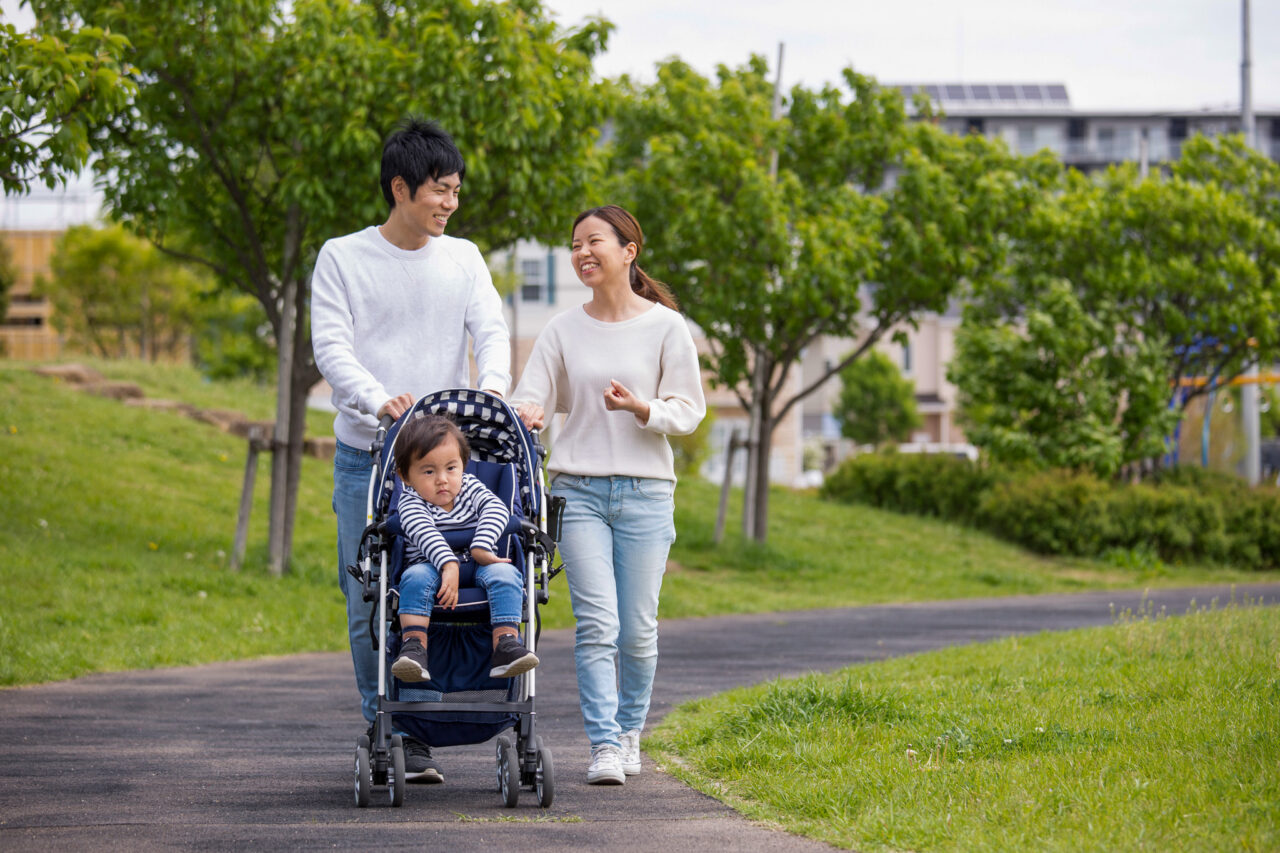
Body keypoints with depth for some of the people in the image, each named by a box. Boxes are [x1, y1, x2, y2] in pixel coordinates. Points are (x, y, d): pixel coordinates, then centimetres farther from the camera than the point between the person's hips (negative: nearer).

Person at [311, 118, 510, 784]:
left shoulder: (462, 259, 10)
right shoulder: (341, 258, 1)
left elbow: (490, 330, 1)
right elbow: (331, 347, -7)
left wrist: (493, 384, -21)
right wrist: (379, 399, -25)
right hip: (365, 455, -2)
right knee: (368, 600, -1)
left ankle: (417, 736, 3)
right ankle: (382, 725, 11)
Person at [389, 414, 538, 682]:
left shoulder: (470, 487, 7)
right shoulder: (410, 503, -4)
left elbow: (497, 509, -10)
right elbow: (425, 534, -23)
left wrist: (480, 548, -27)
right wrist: (448, 565, -41)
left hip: (477, 566, 2)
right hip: (432, 565, -2)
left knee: (504, 574, -27)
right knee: (416, 577, -33)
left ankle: (505, 646, -36)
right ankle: (414, 647, -40)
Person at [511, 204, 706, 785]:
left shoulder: (665, 327, 2)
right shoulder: (563, 330, 8)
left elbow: (688, 410, 2)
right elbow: (530, 398, 5)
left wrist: (641, 409, -17)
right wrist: (525, 415, -19)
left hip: (645, 491, -1)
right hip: (578, 490, 1)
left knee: (637, 629, 2)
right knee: (596, 623, -11)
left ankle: (630, 732, 23)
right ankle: (604, 746, -10)